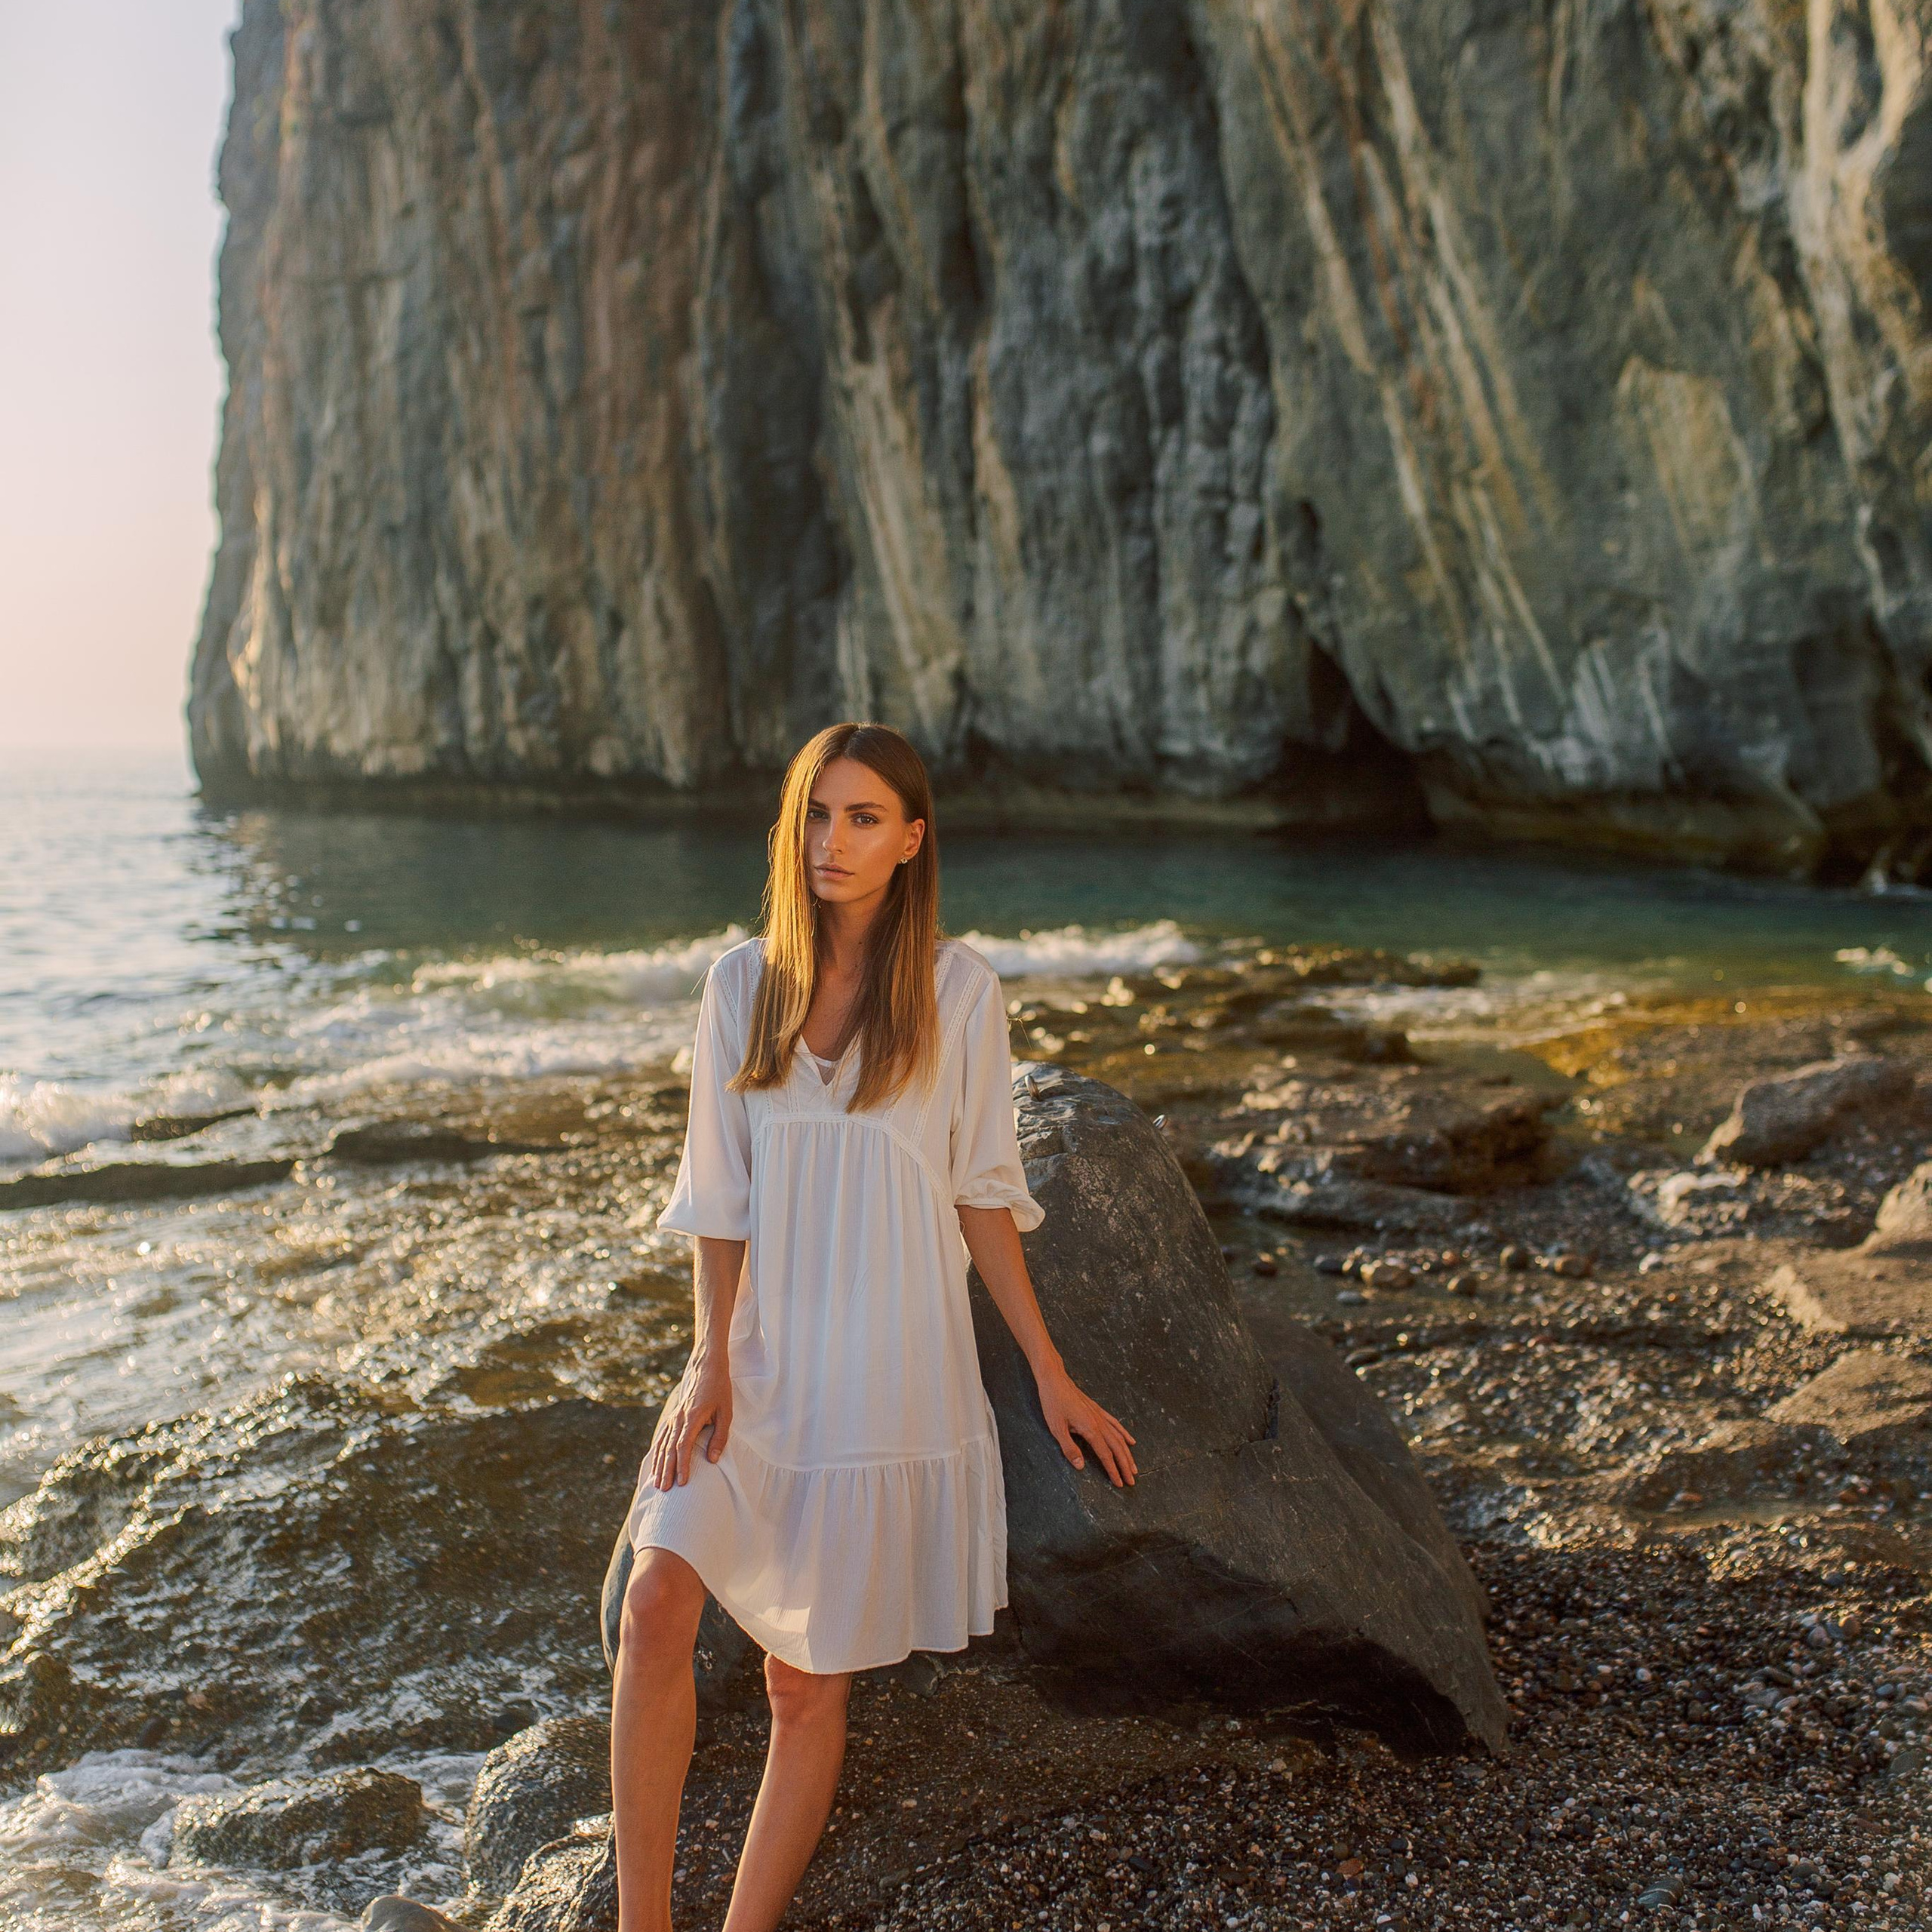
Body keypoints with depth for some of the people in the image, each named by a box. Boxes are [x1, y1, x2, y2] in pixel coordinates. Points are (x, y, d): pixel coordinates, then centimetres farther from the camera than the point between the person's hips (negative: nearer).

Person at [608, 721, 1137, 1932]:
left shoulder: (958, 990, -3)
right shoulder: (744, 983, 4)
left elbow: (983, 1194, 2)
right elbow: (720, 1195, 5)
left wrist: (1051, 1376, 2)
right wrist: (711, 1363, -4)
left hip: (887, 1365, -2)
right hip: (760, 1350, 2)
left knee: (809, 1681, 1)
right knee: (660, 1596, -15)